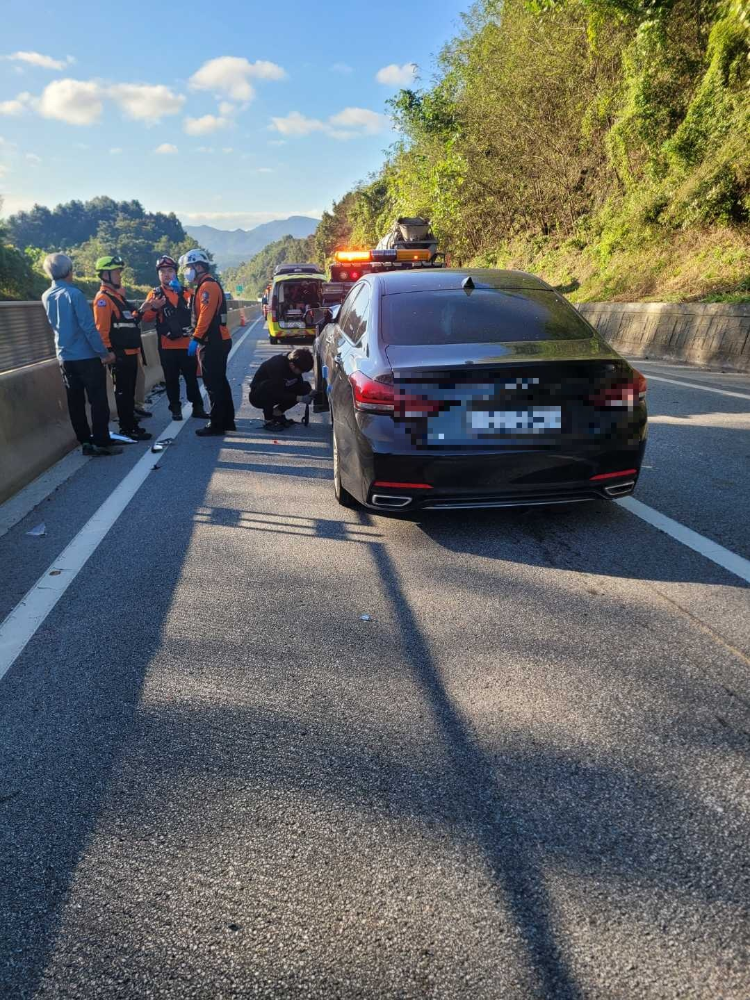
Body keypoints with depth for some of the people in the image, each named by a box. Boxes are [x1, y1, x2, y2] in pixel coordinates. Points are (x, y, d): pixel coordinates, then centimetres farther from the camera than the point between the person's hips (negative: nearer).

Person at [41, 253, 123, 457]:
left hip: (65, 357, 7)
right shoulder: (74, 294, -13)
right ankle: (102, 442, -2)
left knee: (75, 402, 8)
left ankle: (85, 442, 13)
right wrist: (104, 352, -12)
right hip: (87, 356, -7)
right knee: (98, 401, -1)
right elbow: (88, 327, -16)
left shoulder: (46, 297, 9)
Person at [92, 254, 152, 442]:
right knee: (123, 392, -3)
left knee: (130, 391, 15)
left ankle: (131, 424, 25)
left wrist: (138, 313, 12)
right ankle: (127, 429, 1)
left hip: (130, 352, 9)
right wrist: (109, 352, -22)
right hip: (119, 354, -9)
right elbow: (102, 329, -20)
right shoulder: (103, 299, -13)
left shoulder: (118, 295, 17)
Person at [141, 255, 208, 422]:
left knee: (191, 377, 6)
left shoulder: (186, 292, 9)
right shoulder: (155, 294, 4)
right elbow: (146, 317, -6)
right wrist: (153, 308, -26)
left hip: (187, 344, 1)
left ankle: (197, 407, 14)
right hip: (167, 346, -1)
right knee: (172, 379, 6)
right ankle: (175, 409, 15)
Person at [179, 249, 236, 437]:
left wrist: (196, 339, -20)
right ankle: (227, 421, 19)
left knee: (213, 384, -6)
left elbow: (205, 316, -20)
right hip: (217, 341, 10)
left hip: (214, 342, -10)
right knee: (219, 382, 13)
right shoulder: (204, 286, 20)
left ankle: (217, 424, -2)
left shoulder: (207, 286, -12)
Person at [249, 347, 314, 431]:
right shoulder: (276, 366, -32)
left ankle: (277, 413, 4)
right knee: (269, 387, -39)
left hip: (277, 394, 7)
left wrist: (310, 392, -22)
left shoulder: (295, 367, -11)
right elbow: (277, 392, -31)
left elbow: (300, 384, -1)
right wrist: (299, 398, -35)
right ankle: (268, 421, -19)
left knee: (305, 387, -6)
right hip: (258, 397, -7)